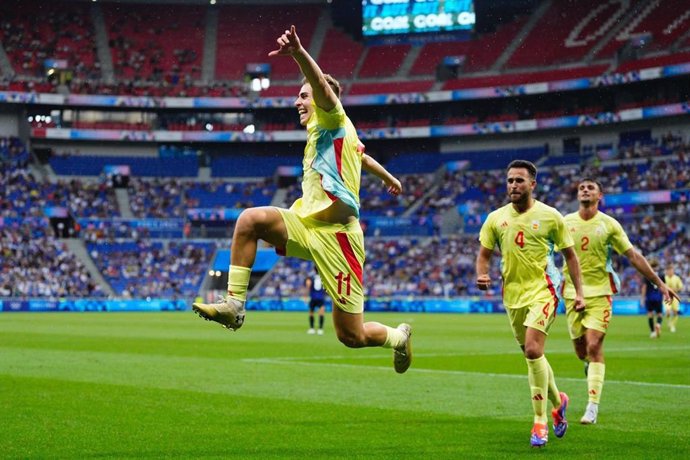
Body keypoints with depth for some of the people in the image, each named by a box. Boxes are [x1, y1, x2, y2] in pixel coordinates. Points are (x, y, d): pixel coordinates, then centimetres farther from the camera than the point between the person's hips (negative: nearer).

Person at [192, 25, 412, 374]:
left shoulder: (333, 120, -2)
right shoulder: (320, 132, 23)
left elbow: (323, 86, -26)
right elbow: (363, 156, 42)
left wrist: (298, 52, -47)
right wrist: (389, 179, 62)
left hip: (335, 235, -8)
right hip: (306, 226, 8)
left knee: (352, 337, -3)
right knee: (251, 219, -21)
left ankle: (399, 337, 30)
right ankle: (234, 303, -21)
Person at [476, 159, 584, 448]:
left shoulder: (550, 216, -3)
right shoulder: (496, 218, 5)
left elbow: (569, 255, 4)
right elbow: (484, 254, 11)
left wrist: (579, 292, 2)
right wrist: (482, 275, -11)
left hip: (543, 290, -5)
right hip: (512, 293, 5)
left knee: (532, 350, -20)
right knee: (532, 354, 14)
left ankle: (540, 422, -12)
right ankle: (558, 400, 40)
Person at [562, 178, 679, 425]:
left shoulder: (609, 224, -1)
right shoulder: (565, 222, 3)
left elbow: (633, 256, 2)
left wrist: (659, 283, 1)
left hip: (600, 292, -2)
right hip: (573, 293, 2)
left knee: (594, 346, -14)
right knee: (581, 351, 5)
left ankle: (593, 406, -10)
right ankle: (590, 364, 44)